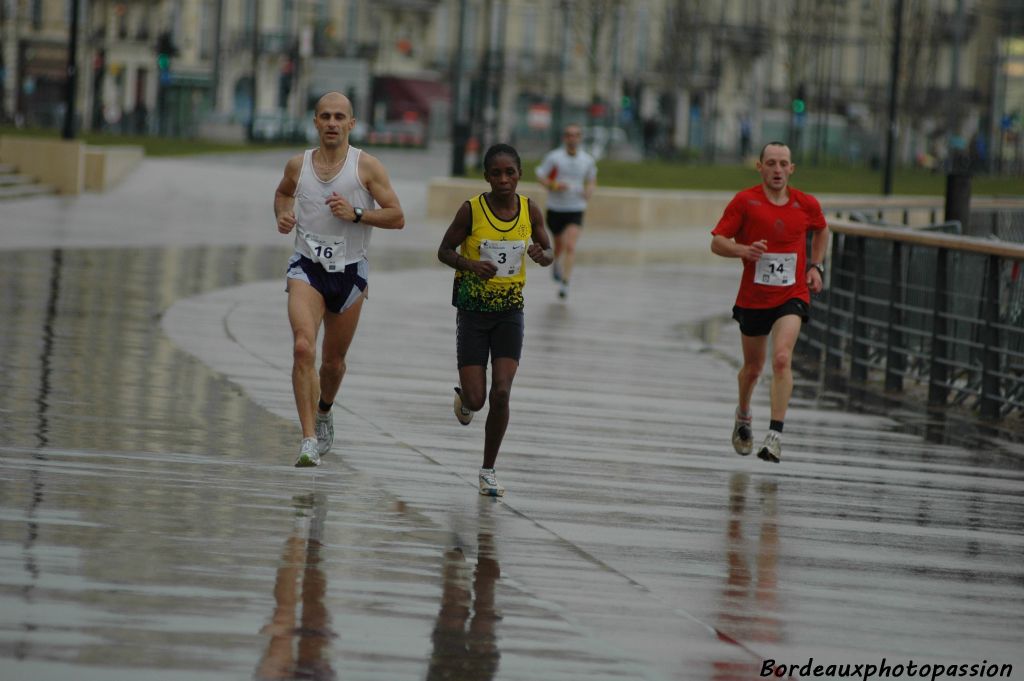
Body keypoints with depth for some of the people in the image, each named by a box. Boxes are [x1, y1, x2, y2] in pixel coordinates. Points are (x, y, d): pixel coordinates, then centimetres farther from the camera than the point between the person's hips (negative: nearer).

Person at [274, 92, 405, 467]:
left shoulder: (367, 167, -6)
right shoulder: (298, 165, 2)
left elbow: (397, 217, -5)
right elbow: (283, 193, 25)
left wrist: (356, 214, -19)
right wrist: (283, 215, 3)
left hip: (350, 271, 0)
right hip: (307, 268, 0)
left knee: (333, 361, 13)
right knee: (303, 347, -22)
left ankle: (324, 412, 47)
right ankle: (309, 439, -23)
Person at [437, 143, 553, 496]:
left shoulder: (530, 211, -4)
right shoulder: (471, 209, -12)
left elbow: (548, 252, 9)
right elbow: (444, 250, -3)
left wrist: (541, 255, -16)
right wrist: (471, 265, -23)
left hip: (510, 311, 2)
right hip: (473, 310, -2)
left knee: (501, 394, -10)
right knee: (476, 399, -5)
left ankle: (488, 470, 5)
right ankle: (463, 396, 35)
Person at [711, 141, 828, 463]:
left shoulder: (806, 204, 0)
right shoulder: (745, 201, -7)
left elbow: (821, 230, 23)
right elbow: (717, 242, -8)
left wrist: (816, 266, 10)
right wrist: (744, 250, -27)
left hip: (792, 295, 0)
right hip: (753, 297, 0)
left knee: (782, 358, -22)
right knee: (753, 367, 15)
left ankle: (775, 436, -26)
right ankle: (743, 417, 45)